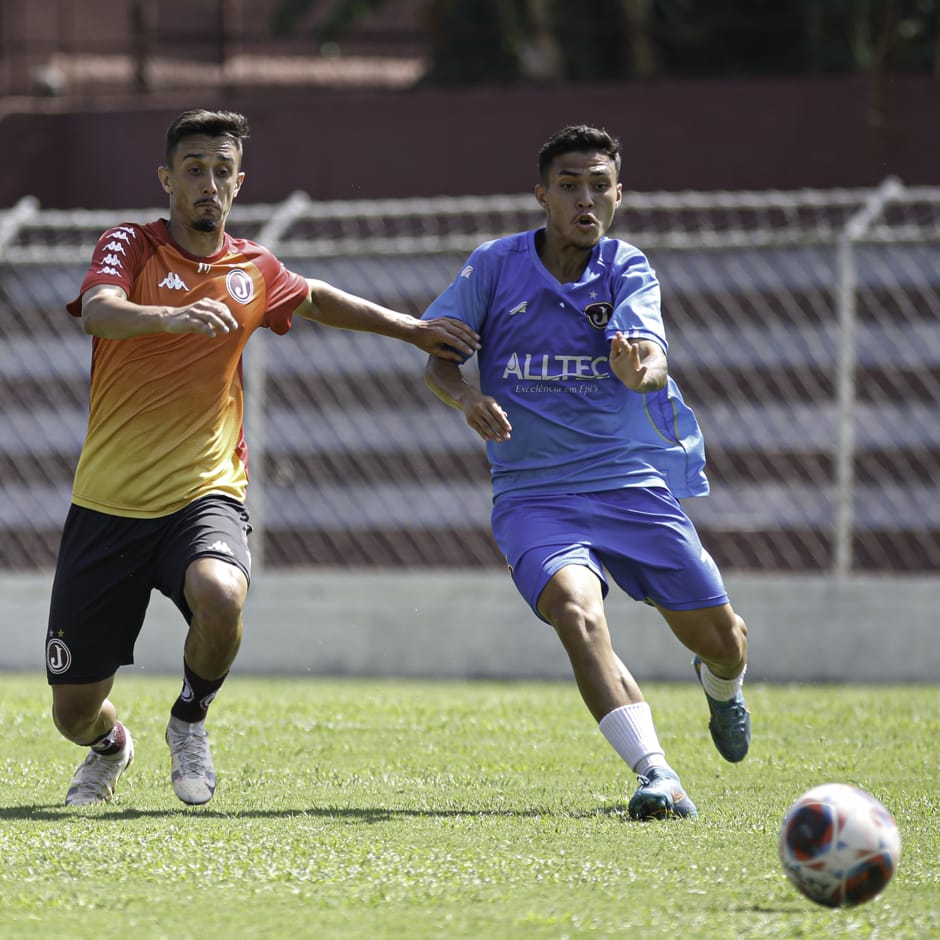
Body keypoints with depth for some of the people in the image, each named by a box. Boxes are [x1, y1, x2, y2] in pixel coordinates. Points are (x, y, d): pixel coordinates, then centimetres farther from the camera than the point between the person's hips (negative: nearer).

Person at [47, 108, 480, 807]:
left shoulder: (253, 271, 9)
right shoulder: (130, 246, -2)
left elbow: (319, 301, 32)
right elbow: (99, 310, -25)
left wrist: (412, 329, 26)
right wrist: (174, 316, -44)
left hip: (205, 495, 1)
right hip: (109, 505, -1)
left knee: (220, 596, -35)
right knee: (74, 712, 0)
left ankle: (191, 719, -2)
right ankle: (110, 748, 41)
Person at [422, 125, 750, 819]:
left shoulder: (629, 271, -2)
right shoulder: (496, 266, -1)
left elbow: (652, 358, -20)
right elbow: (437, 358, 4)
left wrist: (640, 366, -45)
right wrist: (466, 396, -18)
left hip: (632, 482, 1)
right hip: (533, 494, -1)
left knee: (723, 642, 5)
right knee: (577, 607, -31)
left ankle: (719, 685, 45)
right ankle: (655, 774, -38)